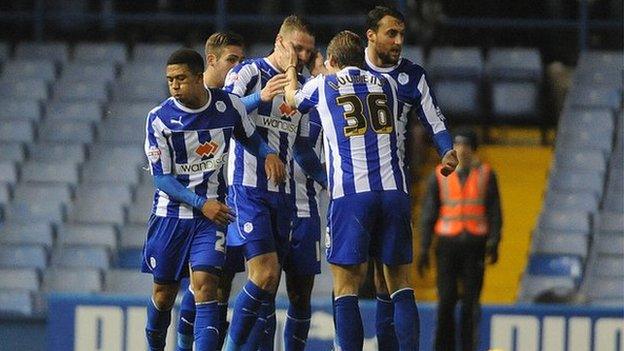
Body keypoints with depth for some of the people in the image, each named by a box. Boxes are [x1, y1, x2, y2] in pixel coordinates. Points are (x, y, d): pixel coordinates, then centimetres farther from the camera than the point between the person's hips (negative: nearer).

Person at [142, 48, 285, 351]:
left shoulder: (229, 105, -5)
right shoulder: (159, 119, -11)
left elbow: (251, 139, 16)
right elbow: (161, 178, -10)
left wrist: (269, 154, -6)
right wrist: (201, 203, -21)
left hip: (212, 213, 0)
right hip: (170, 214, 0)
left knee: (205, 286, -16)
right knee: (164, 293, 10)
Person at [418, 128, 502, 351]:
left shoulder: (486, 174, 6)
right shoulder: (440, 176, 6)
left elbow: (494, 211, 4)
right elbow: (429, 213, 7)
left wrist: (494, 242, -8)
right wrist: (424, 248, 1)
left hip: (475, 244, 0)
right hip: (448, 242, 0)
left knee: (471, 301, -2)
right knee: (446, 299, -6)